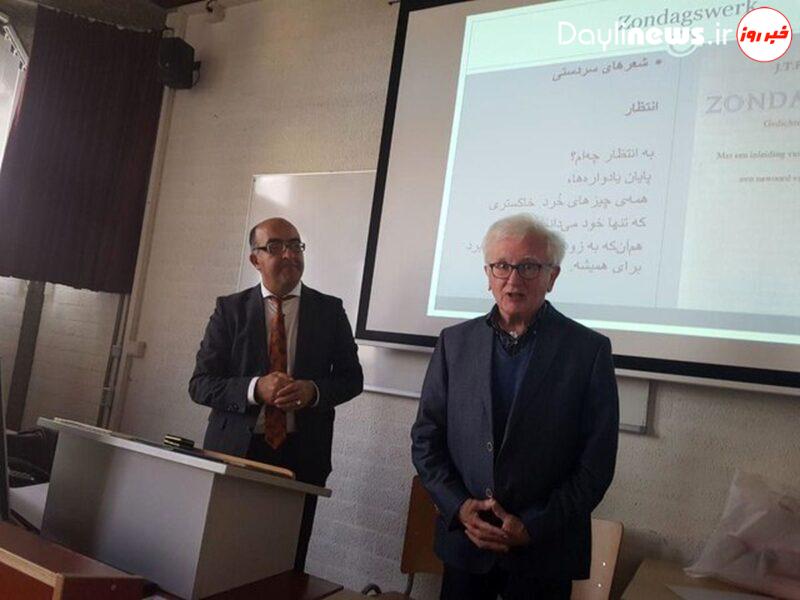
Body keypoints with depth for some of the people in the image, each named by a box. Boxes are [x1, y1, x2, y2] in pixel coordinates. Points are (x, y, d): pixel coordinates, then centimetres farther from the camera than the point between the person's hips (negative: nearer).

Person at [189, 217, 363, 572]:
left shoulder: (330, 310, 4)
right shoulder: (230, 309, 2)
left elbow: (351, 378, 7)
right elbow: (200, 384, -1)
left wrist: (314, 390, -14)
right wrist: (255, 388, -19)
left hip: (302, 454, 1)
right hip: (237, 449, 0)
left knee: (288, 564, 9)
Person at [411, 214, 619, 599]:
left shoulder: (589, 349, -6)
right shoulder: (455, 342, 1)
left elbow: (596, 462, -7)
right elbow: (426, 439, 4)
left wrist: (533, 527, -12)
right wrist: (459, 508, -8)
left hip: (544, 553, -2)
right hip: (464, 540, 2)